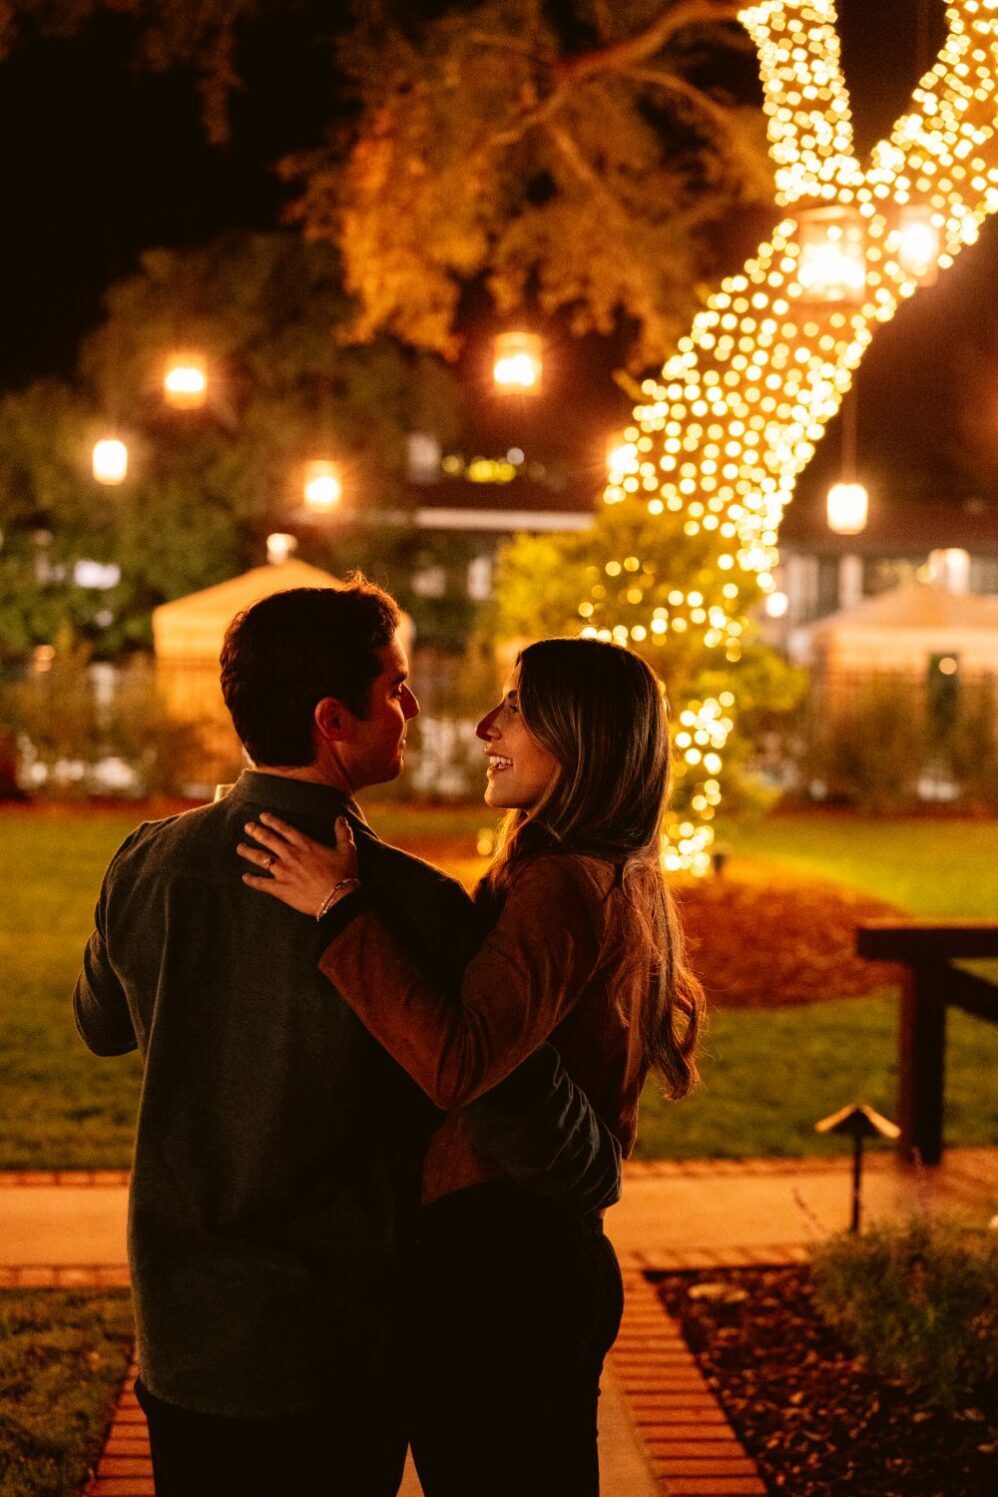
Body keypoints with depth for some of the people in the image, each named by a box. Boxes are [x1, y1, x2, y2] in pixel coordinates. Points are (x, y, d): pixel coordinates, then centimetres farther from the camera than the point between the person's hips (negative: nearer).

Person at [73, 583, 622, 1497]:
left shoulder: (147, 866, -8)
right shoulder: (409, 904, -22)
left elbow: (102, 1026, 11)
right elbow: (519, 1111, -21)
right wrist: (602, 1171, 0)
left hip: (180, 1332, 5)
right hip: (335, 1353, -4)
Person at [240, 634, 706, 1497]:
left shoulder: (564, 886, -20)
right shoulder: (623, 881, 11)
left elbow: (457, 1061, -33)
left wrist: (343, 909, -29)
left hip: (499, 1270, -10)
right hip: (557, 1255, 10)